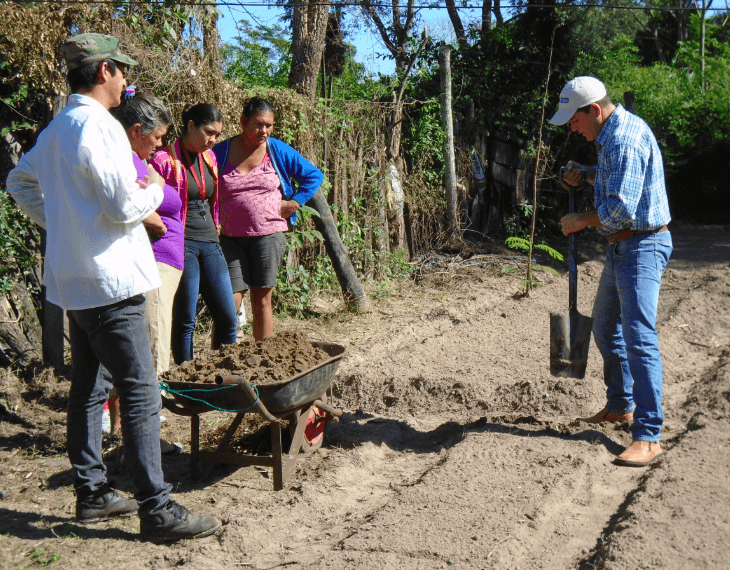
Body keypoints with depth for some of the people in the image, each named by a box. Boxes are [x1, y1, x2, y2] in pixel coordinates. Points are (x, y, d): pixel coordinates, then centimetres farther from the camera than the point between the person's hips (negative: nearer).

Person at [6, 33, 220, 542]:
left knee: (88, 389, 15)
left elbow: (20, 182, 28)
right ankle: (157, 510, -4)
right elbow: (125, 209, -20)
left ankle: (92, 492, 25)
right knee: (141, 394, -7)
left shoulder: (56, 129, 14)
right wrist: (155, 190, -1)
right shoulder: (100, 127, -16)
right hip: (109, 280, -10)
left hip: (73, 280, 10)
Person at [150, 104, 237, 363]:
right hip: (182, 245, -7)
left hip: (210, 244, 7)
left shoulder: (209, 157, 13)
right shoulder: (164, 159, -9)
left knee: (228, 318, 6)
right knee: (185, 320, 1)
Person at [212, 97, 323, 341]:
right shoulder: (220, 152, 0)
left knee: (262, 299, 6)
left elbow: (314, 176, 12)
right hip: (231, 237, 0)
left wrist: (294, 202, 3)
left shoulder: (278, 151, 2)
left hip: (269, 234, 0)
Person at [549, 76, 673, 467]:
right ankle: (620, 405, 36)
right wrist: (586, 175, 12)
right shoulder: (612, 134, 12)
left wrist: (580, 221, -11)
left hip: (642, 247, -11)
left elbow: (620, 209, -27)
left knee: (639, 337, -14)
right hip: (621, 246, 11)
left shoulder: (626, 140, -21)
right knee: (605, 328, 20)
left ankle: (648, 436, -12)